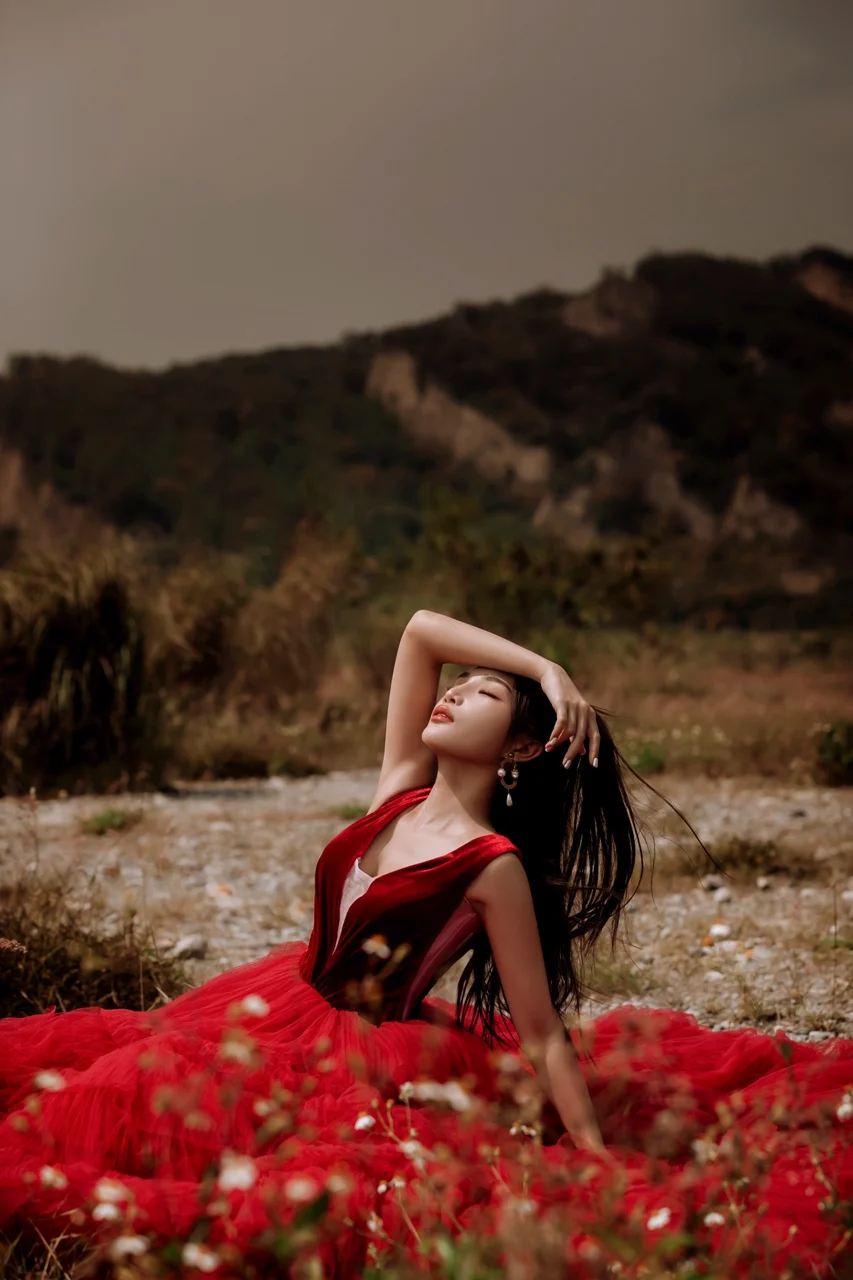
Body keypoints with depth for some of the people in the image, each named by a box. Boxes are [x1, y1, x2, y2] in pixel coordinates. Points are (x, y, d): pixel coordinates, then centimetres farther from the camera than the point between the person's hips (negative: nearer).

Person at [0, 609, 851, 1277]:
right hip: (280, 1000, 7)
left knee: (132, 1099, -16)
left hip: (358, 1054, -7)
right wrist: (549, 669, -5)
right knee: (71, 1059, 9)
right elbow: (420, 627, 0)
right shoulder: (402, 790, -1)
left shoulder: (495, 868, -19)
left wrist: (601, 1163, -20)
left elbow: (541, 1035, -17)